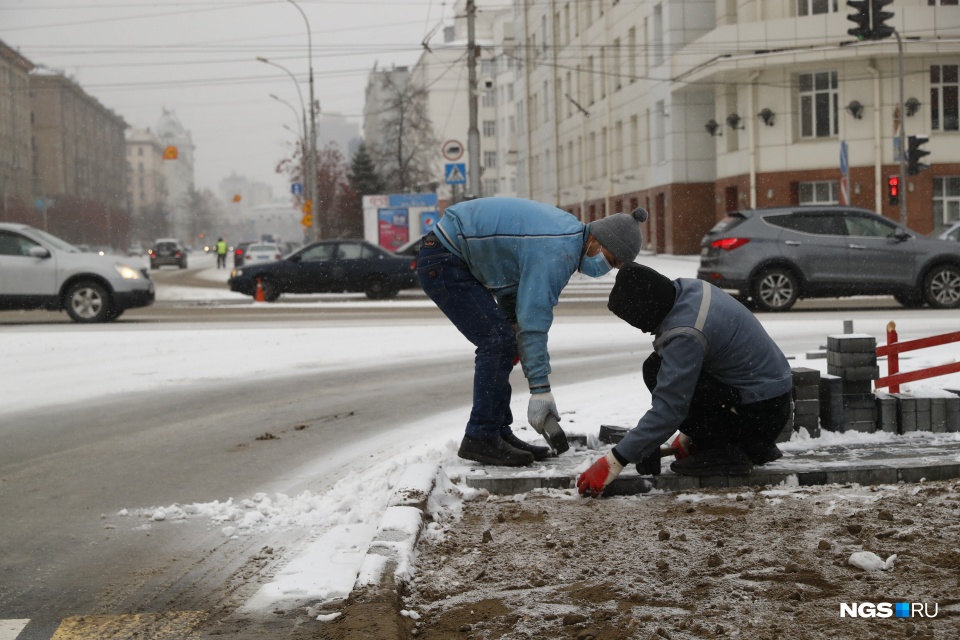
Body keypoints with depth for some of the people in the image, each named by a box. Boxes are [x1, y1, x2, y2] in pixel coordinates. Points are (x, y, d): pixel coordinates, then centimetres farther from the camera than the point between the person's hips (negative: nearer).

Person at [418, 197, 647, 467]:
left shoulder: (568, 230, 6)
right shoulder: (556, 252, -25)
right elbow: (533, 321, -26)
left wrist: (511, 324, 9)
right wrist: (540, 391, -24)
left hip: (454, 258, 11)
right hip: (442, 260, -11)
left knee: (502, 342, 8)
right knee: (497, 341, -14)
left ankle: (498, 433, 10)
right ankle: (480, 438, -9)